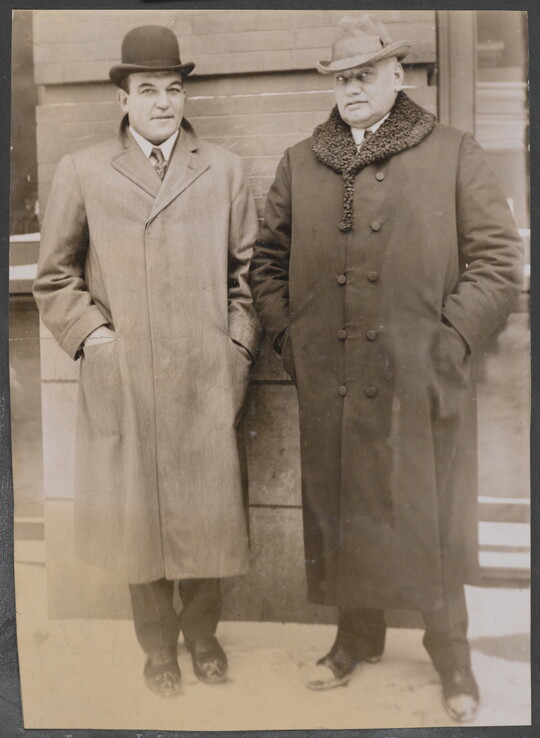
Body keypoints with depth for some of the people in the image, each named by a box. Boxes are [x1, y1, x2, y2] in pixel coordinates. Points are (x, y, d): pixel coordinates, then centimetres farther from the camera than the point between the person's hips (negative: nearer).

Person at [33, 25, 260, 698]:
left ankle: (202, 634, 31)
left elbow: (246, 268, 11)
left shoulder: (224, 170, 8)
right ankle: (158, 647, 27)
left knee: (206, 511, 9)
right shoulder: (82, 172, 4)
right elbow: (54, 276, 9)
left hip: (208, 380, 1)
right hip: (122, 383, -1)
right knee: (138, 515, 7)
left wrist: (238, 345, 2)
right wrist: (90, 333, -2)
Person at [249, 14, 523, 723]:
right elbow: (268, 261, 16)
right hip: (329, 385, 3)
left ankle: (451, 652, 27)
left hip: (424, 383, -2)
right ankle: (356, 636, 33)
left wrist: (450, 340, -8)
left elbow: (500, 259, 0)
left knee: (432, 518, 7)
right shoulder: (299, 163, 13)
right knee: (339, 511, 12)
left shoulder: (454, 154, 4)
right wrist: (289, 335, 4)